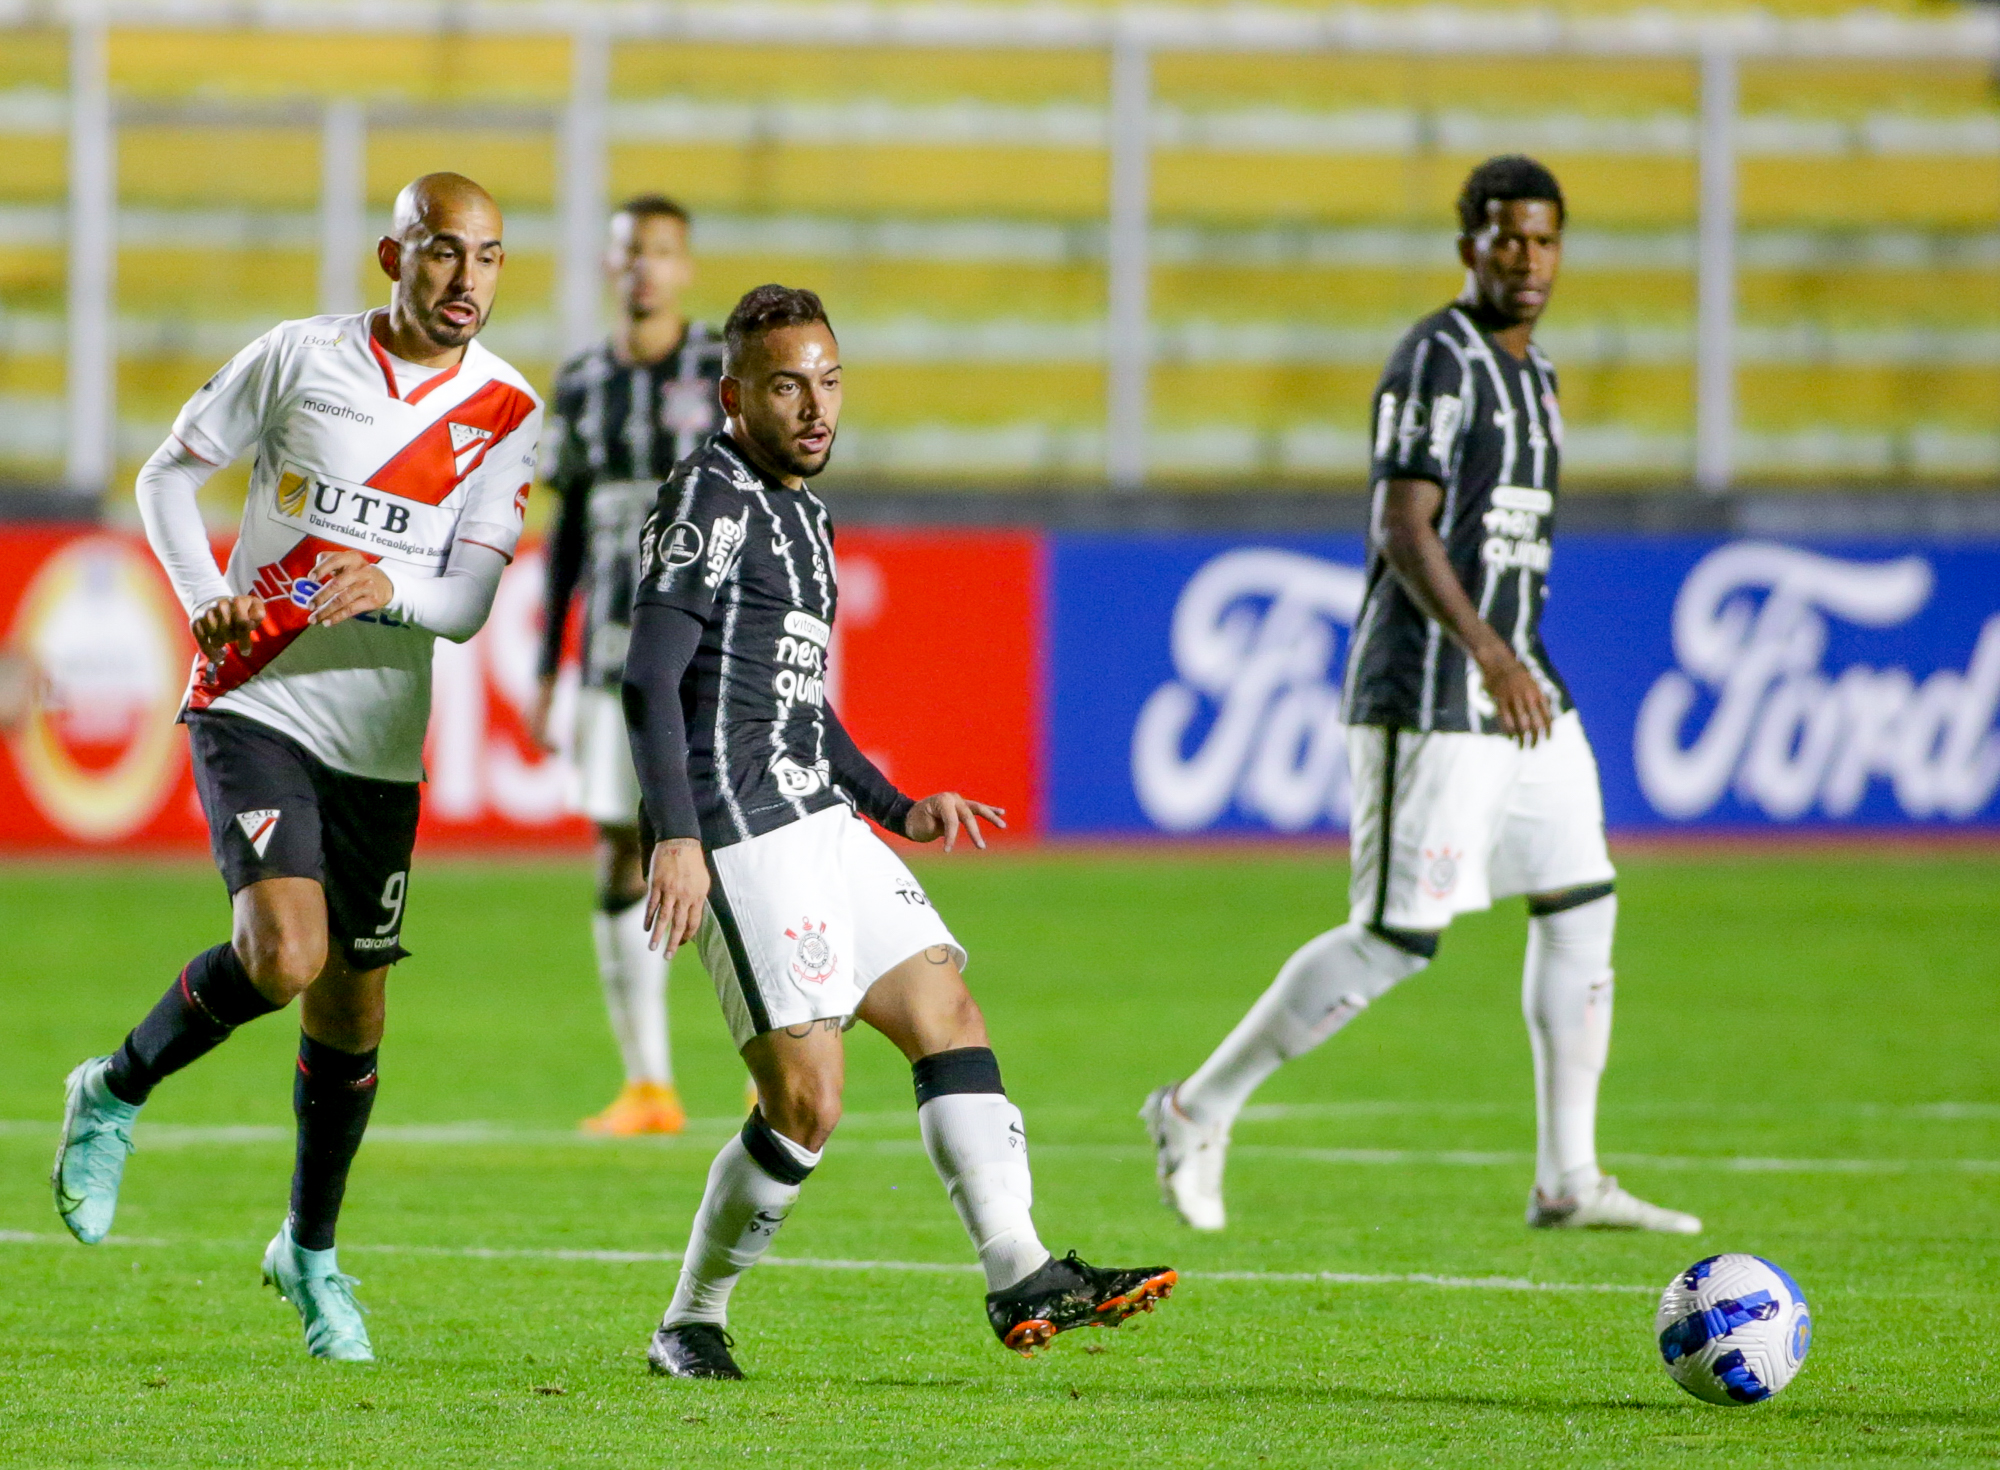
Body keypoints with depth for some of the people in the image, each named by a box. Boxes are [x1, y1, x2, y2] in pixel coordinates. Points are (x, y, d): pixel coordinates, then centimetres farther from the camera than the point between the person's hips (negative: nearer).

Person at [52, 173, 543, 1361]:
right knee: (284, 954, -24)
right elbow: (170, 474, 6)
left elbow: (467, 602, -5)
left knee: (351, 1011, 8)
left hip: (380, 741, 3)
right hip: (255, 703, -3)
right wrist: (202, 597, -12)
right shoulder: (300, 358, -4)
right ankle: (116, 1096, 2)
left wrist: (389, 586, -27)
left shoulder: (507, 414, 0)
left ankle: (311, 1253, 30)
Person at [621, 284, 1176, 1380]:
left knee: (947, 1014, 3)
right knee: (806, 1103, -11)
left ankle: (1021, 1279, 0)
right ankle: (690, 1327, 3)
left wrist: (899, 810, 23)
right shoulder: (711, 499, -9)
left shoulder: (799, 512, 21)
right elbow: (649, 679, -17)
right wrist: (675, 838, -26)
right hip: (743, 836, -10)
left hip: (817, 819, 10)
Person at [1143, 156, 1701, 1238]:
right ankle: (1199, 1111, 4)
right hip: (1429, 693, -9)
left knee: (1581, 907, 4)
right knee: (1395, 938, -9)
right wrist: (1488, 653, -32)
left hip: (1519, 685, 9)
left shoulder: (1530, 371, 17)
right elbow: (1405, 532, -22)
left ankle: (1568, 1180, 8)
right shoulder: (1436, 360, -12)